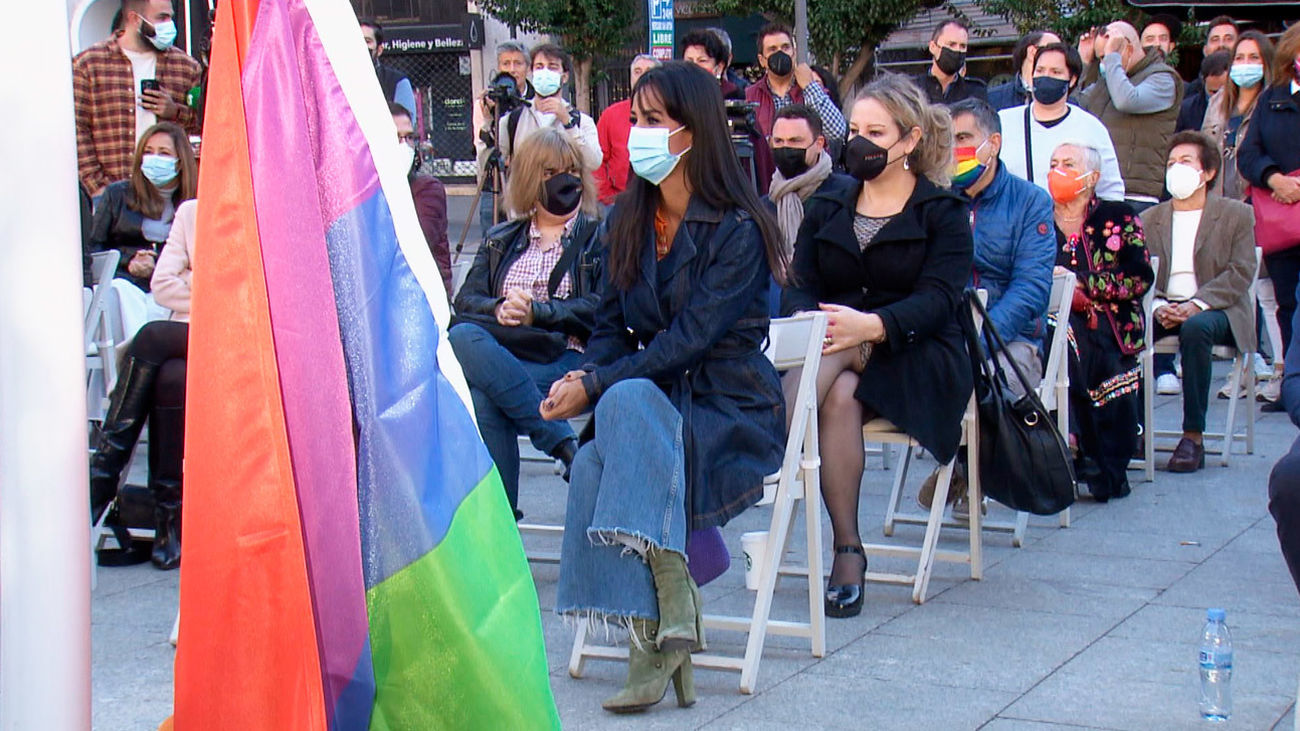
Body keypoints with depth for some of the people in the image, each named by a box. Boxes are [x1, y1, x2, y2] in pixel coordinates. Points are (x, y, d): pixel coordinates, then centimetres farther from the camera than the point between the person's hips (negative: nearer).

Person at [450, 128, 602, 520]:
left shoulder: (598, 237, 14)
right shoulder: (500, 240, 26)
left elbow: (601, 310, -2)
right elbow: (465, 300, 13)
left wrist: (536, 313, -17)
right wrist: (498, 310, -12)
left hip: (563, 359, -4)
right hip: (499, 359, 4)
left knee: (485, 399, -33)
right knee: (462, 337, -34)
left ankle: (501, 516, -26)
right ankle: (560, 441, -34)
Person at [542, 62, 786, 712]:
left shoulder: (738, 229, -11)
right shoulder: (628, 219, 10)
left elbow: (691, 340, -18)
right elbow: (611, 327, 10)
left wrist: (595, 387, -21)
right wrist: (580, 379, -11)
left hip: (731, 413, -5)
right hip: (655, 398, 5)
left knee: (627, 401, -35)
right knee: (593, 464, -28)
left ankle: (672, 596, -31)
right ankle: (653, 646, -27)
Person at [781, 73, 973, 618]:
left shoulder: (944, 212, 4)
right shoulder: (825, 210, 17)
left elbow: (938, 299, -12)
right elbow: (799, 287, 3)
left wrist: (873, 327, -33)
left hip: (921, 363, -3)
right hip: (836, 352, 3)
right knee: (840, 396, -35)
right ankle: (847, 551, -39)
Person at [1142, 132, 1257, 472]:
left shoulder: (1236, 214, 9)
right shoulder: (1149, 219, 18)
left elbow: (1241, 272, -3)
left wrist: (1197, 304, -18)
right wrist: (1157, 307, -14)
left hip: (1216, 310, -3)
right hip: (1162, 310, 3)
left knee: (1195, 328, -39)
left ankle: (1193, 438, -33)